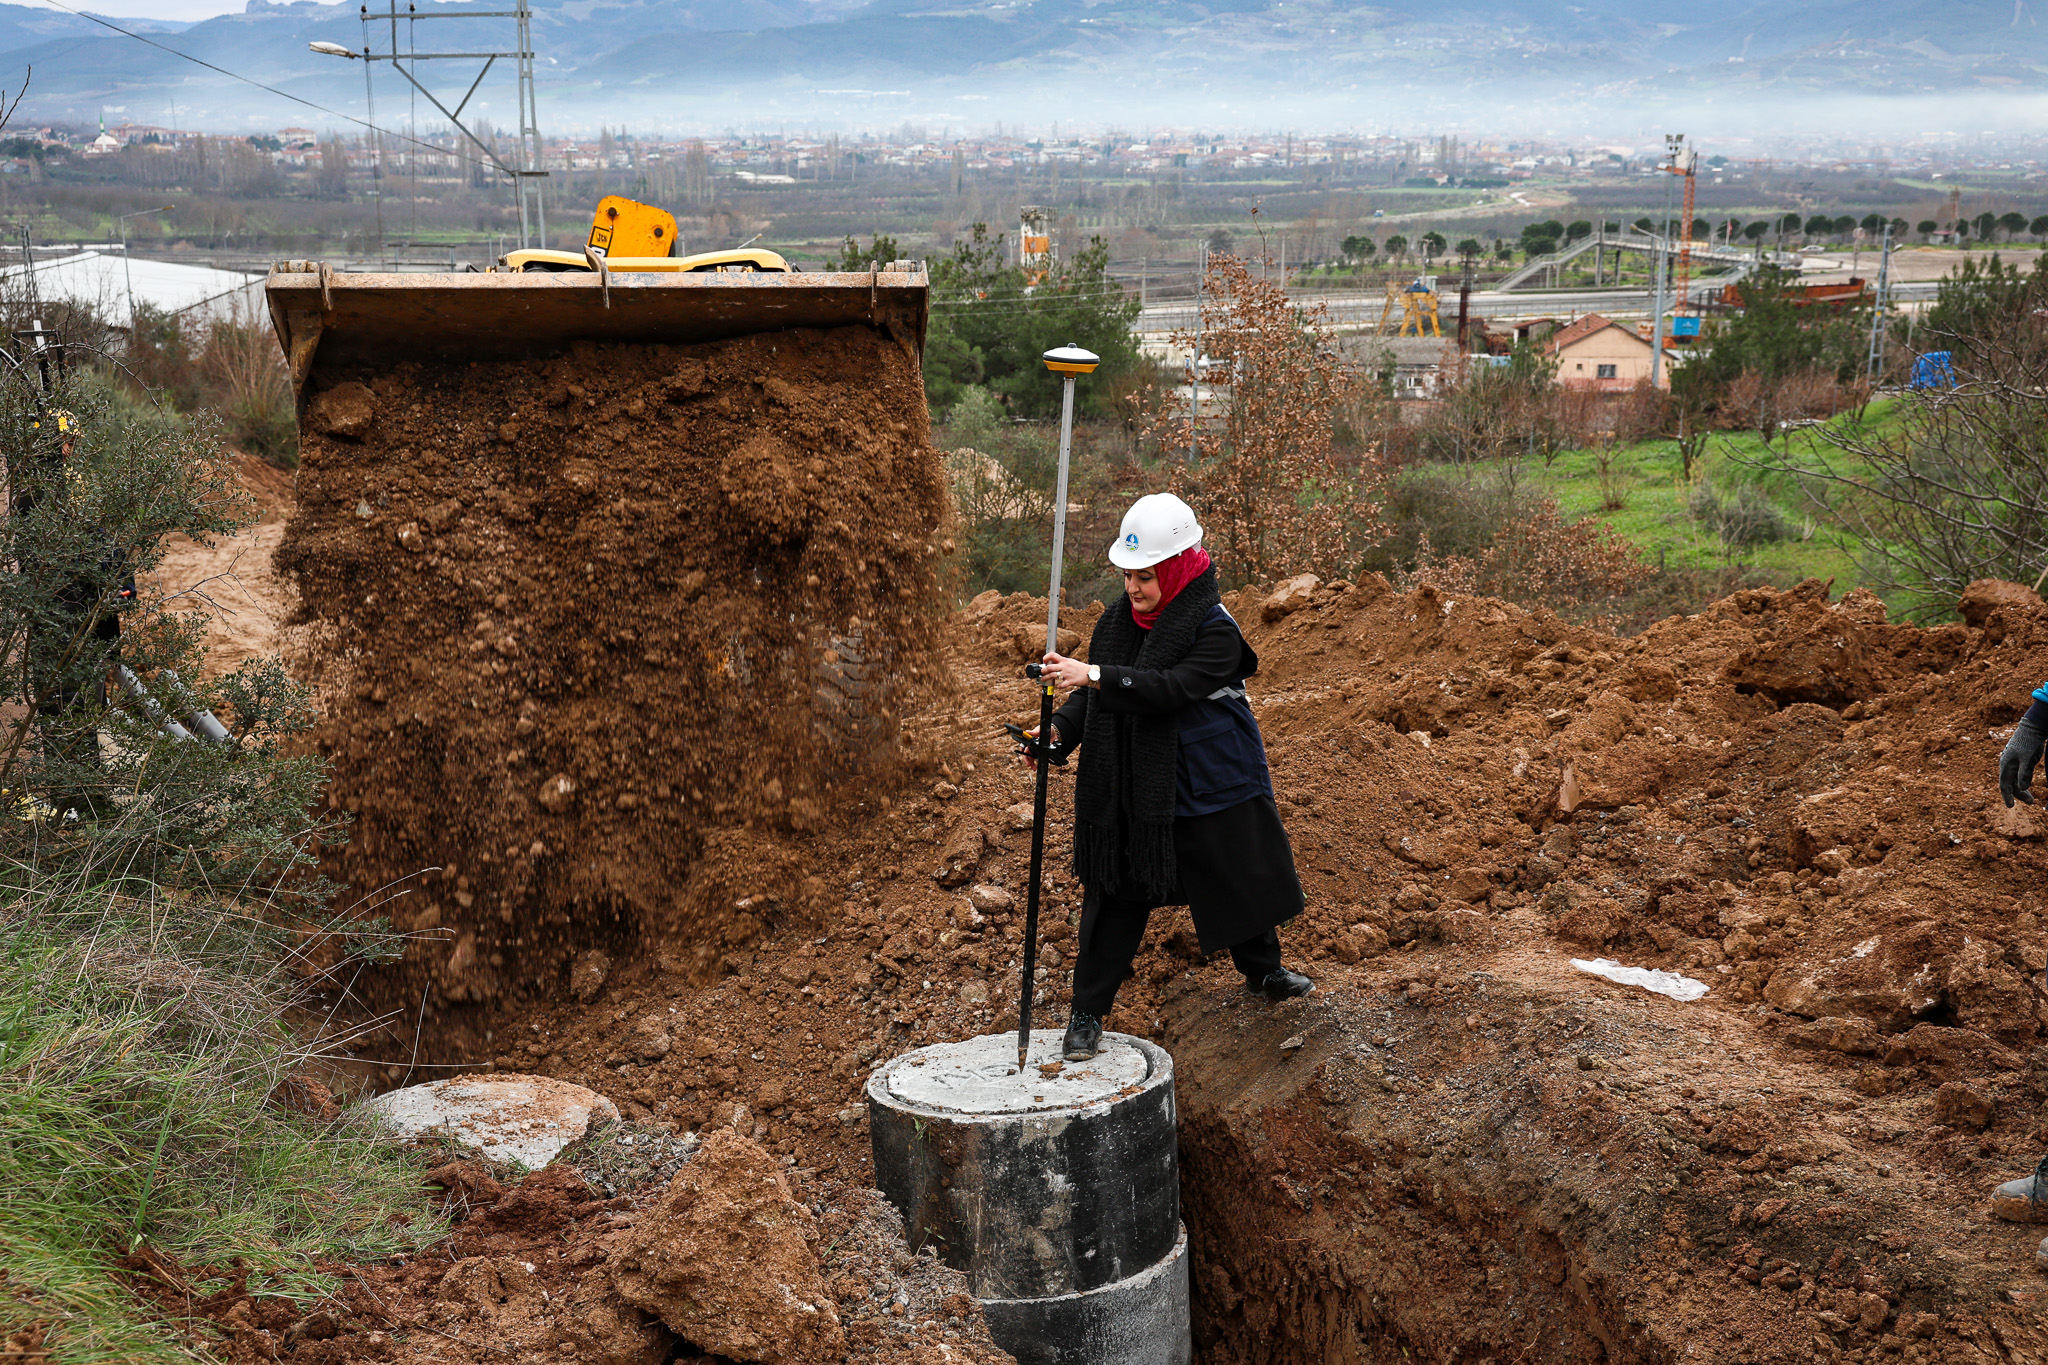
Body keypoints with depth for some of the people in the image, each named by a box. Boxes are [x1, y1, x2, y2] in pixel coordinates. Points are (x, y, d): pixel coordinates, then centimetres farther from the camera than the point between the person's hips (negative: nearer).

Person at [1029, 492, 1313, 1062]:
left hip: (1209, 787, -3)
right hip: (1130, 791, 3)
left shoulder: (1216, 630, -17)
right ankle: (1087, 1014, 11)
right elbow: (1095, 694, 7)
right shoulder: (1117, 621, 0)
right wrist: (1061, 731, -13)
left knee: (1239, 881, 15)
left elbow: (1171, 689, -31)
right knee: (1117, 895, 3)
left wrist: (1094, 676, -39)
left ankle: (1264, 971, 43)